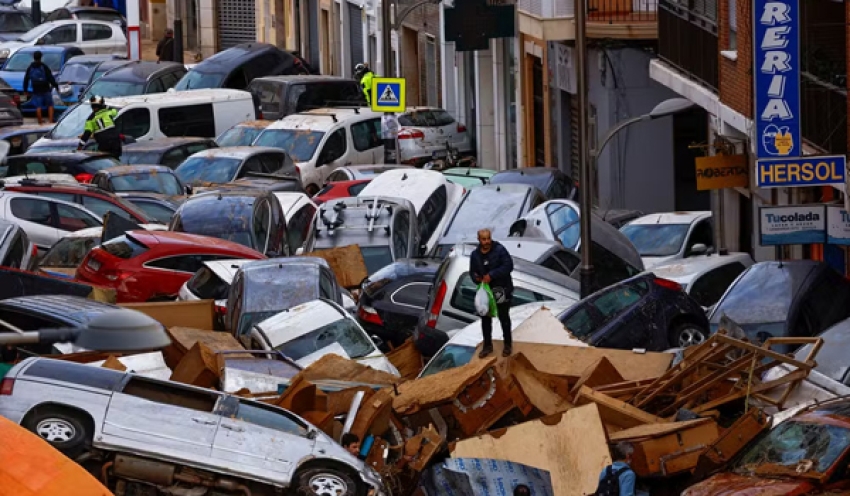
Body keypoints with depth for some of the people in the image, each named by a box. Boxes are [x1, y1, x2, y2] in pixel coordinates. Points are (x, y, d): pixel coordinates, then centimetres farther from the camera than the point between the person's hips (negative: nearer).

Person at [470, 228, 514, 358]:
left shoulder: (500, 250, -15)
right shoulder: (475, 255, 1)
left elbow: (508, 266, -22)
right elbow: (472, 271, 11)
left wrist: (491, 275, -26)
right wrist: (476, 278, -14)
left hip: (502, 290, -4)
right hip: (485, 291, 4)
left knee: (504, 318, 8)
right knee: (485, 318, 11)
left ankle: (507, 345, 21)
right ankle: (487, 345, 24)